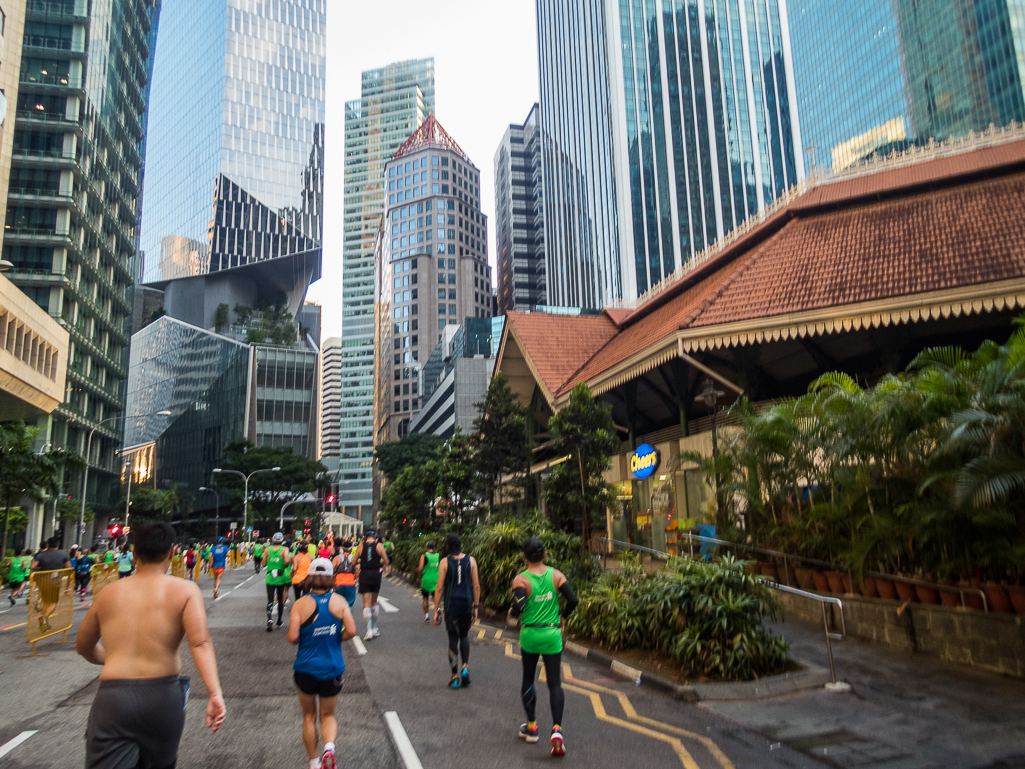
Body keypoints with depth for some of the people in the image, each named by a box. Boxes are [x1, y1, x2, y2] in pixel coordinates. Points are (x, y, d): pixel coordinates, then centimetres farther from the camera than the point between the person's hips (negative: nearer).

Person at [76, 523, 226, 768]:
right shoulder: (185, 590, 0)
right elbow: (200, 643, -15)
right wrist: (214, 693, -20)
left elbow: (84, 647, 26)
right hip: (162, 696, 0)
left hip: (112, 697, 1)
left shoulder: (108, 594, 11)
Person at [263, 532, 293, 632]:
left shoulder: (267, 549, 1)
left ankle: (269, 620, -24)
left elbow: (264, 564, 3)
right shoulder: (284, 549, -6)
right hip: (281, 578, -1)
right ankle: (279, 621, 24)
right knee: (280, 600, 15)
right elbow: (287, 561, -22)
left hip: (270, 578, 1)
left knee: (270, 600, -2)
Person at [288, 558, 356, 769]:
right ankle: (329, 745, -9)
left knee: (309, 715, 20)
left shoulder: (301, 604, -12)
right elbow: (351, 631, -13)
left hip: (306, 667, -1)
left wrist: (305, 639, 4)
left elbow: (292, 637, -18)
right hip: (332, 668, 1)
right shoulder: (339, 601, -8)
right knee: (328, 714, 18)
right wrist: (335, 640, 6)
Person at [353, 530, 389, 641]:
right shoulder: (379, 545, -2)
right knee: (374, 602, 16)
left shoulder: (361, 546, 0)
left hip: (364, 574, -1)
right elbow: (386, 561, -4)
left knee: (366, 603, 0)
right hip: (376, 573, 1)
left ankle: (369, 630, -10)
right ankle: (375, 628, 23)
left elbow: (354, 562, 0)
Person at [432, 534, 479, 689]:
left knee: (453, 638, 8)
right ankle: (465, 667, 0)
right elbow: (476, 586, 1)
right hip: (467, 604, 2)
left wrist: (436, 610, 1)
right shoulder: (471, 561, 0)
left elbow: (439, 588, -5)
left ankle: (455, 677, 10)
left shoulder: (445, 562, -4)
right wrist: (475, 606, 10)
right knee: (464, 636, 20)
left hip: (451, 605, -2)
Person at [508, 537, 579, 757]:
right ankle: (556, 728, -11)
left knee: (528, 680, 17)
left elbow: (518, 607, -22)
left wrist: (512, 612, 0)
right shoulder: (556, 575, -2)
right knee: (555, 683, 5)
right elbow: (572, 600, -7)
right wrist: (563, 617, 10)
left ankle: (531, 727, 27)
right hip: (552, 635, 1)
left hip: (529, 634, -1)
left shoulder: (521, 579, -11)